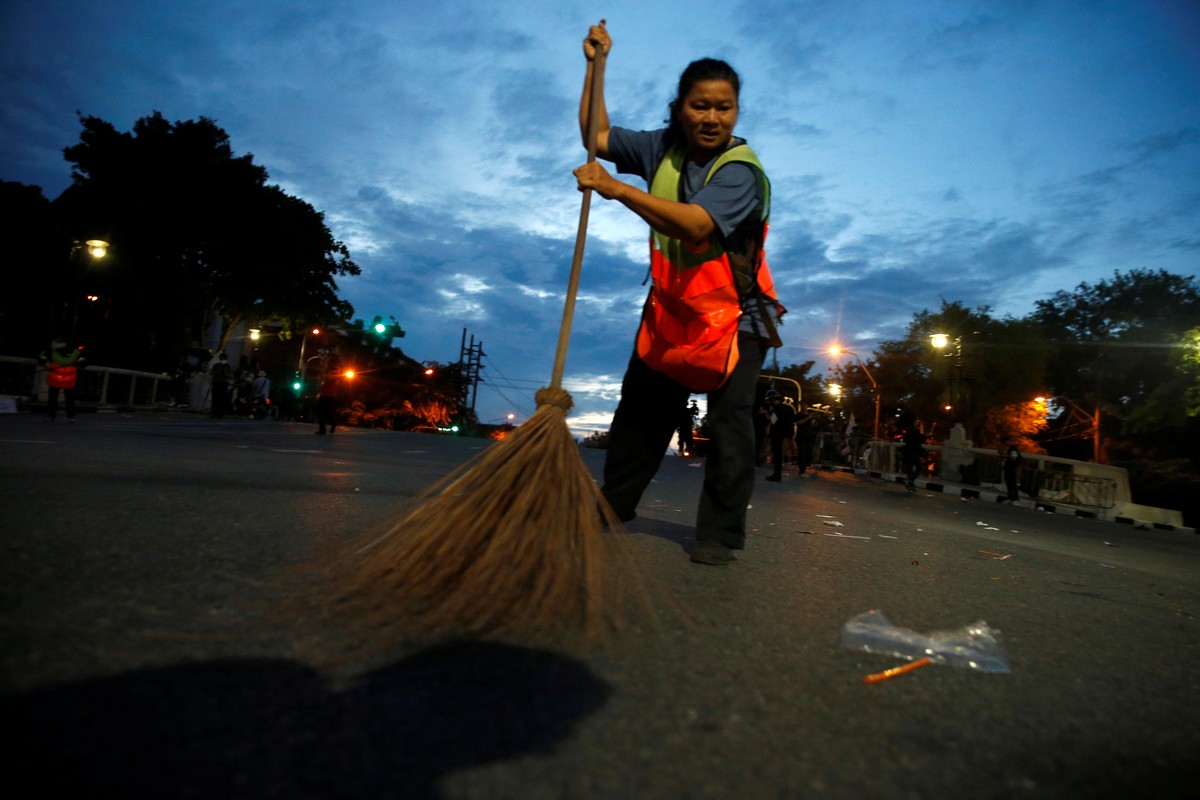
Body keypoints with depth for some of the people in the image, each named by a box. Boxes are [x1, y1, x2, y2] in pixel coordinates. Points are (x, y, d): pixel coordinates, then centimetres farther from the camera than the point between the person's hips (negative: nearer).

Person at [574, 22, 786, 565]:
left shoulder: (742, 170, -18)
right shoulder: (664, 148, 2)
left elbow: (695, 223, -35)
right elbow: (597, 136, 12)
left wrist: (616, 189, -34)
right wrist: (595, 66, 4)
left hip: (734, 314, -5)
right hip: (670, 307, 6)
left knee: (730, 419, -11)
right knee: (640, 407, 10)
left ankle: (719, 534, -3)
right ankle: (613, 504, 25)